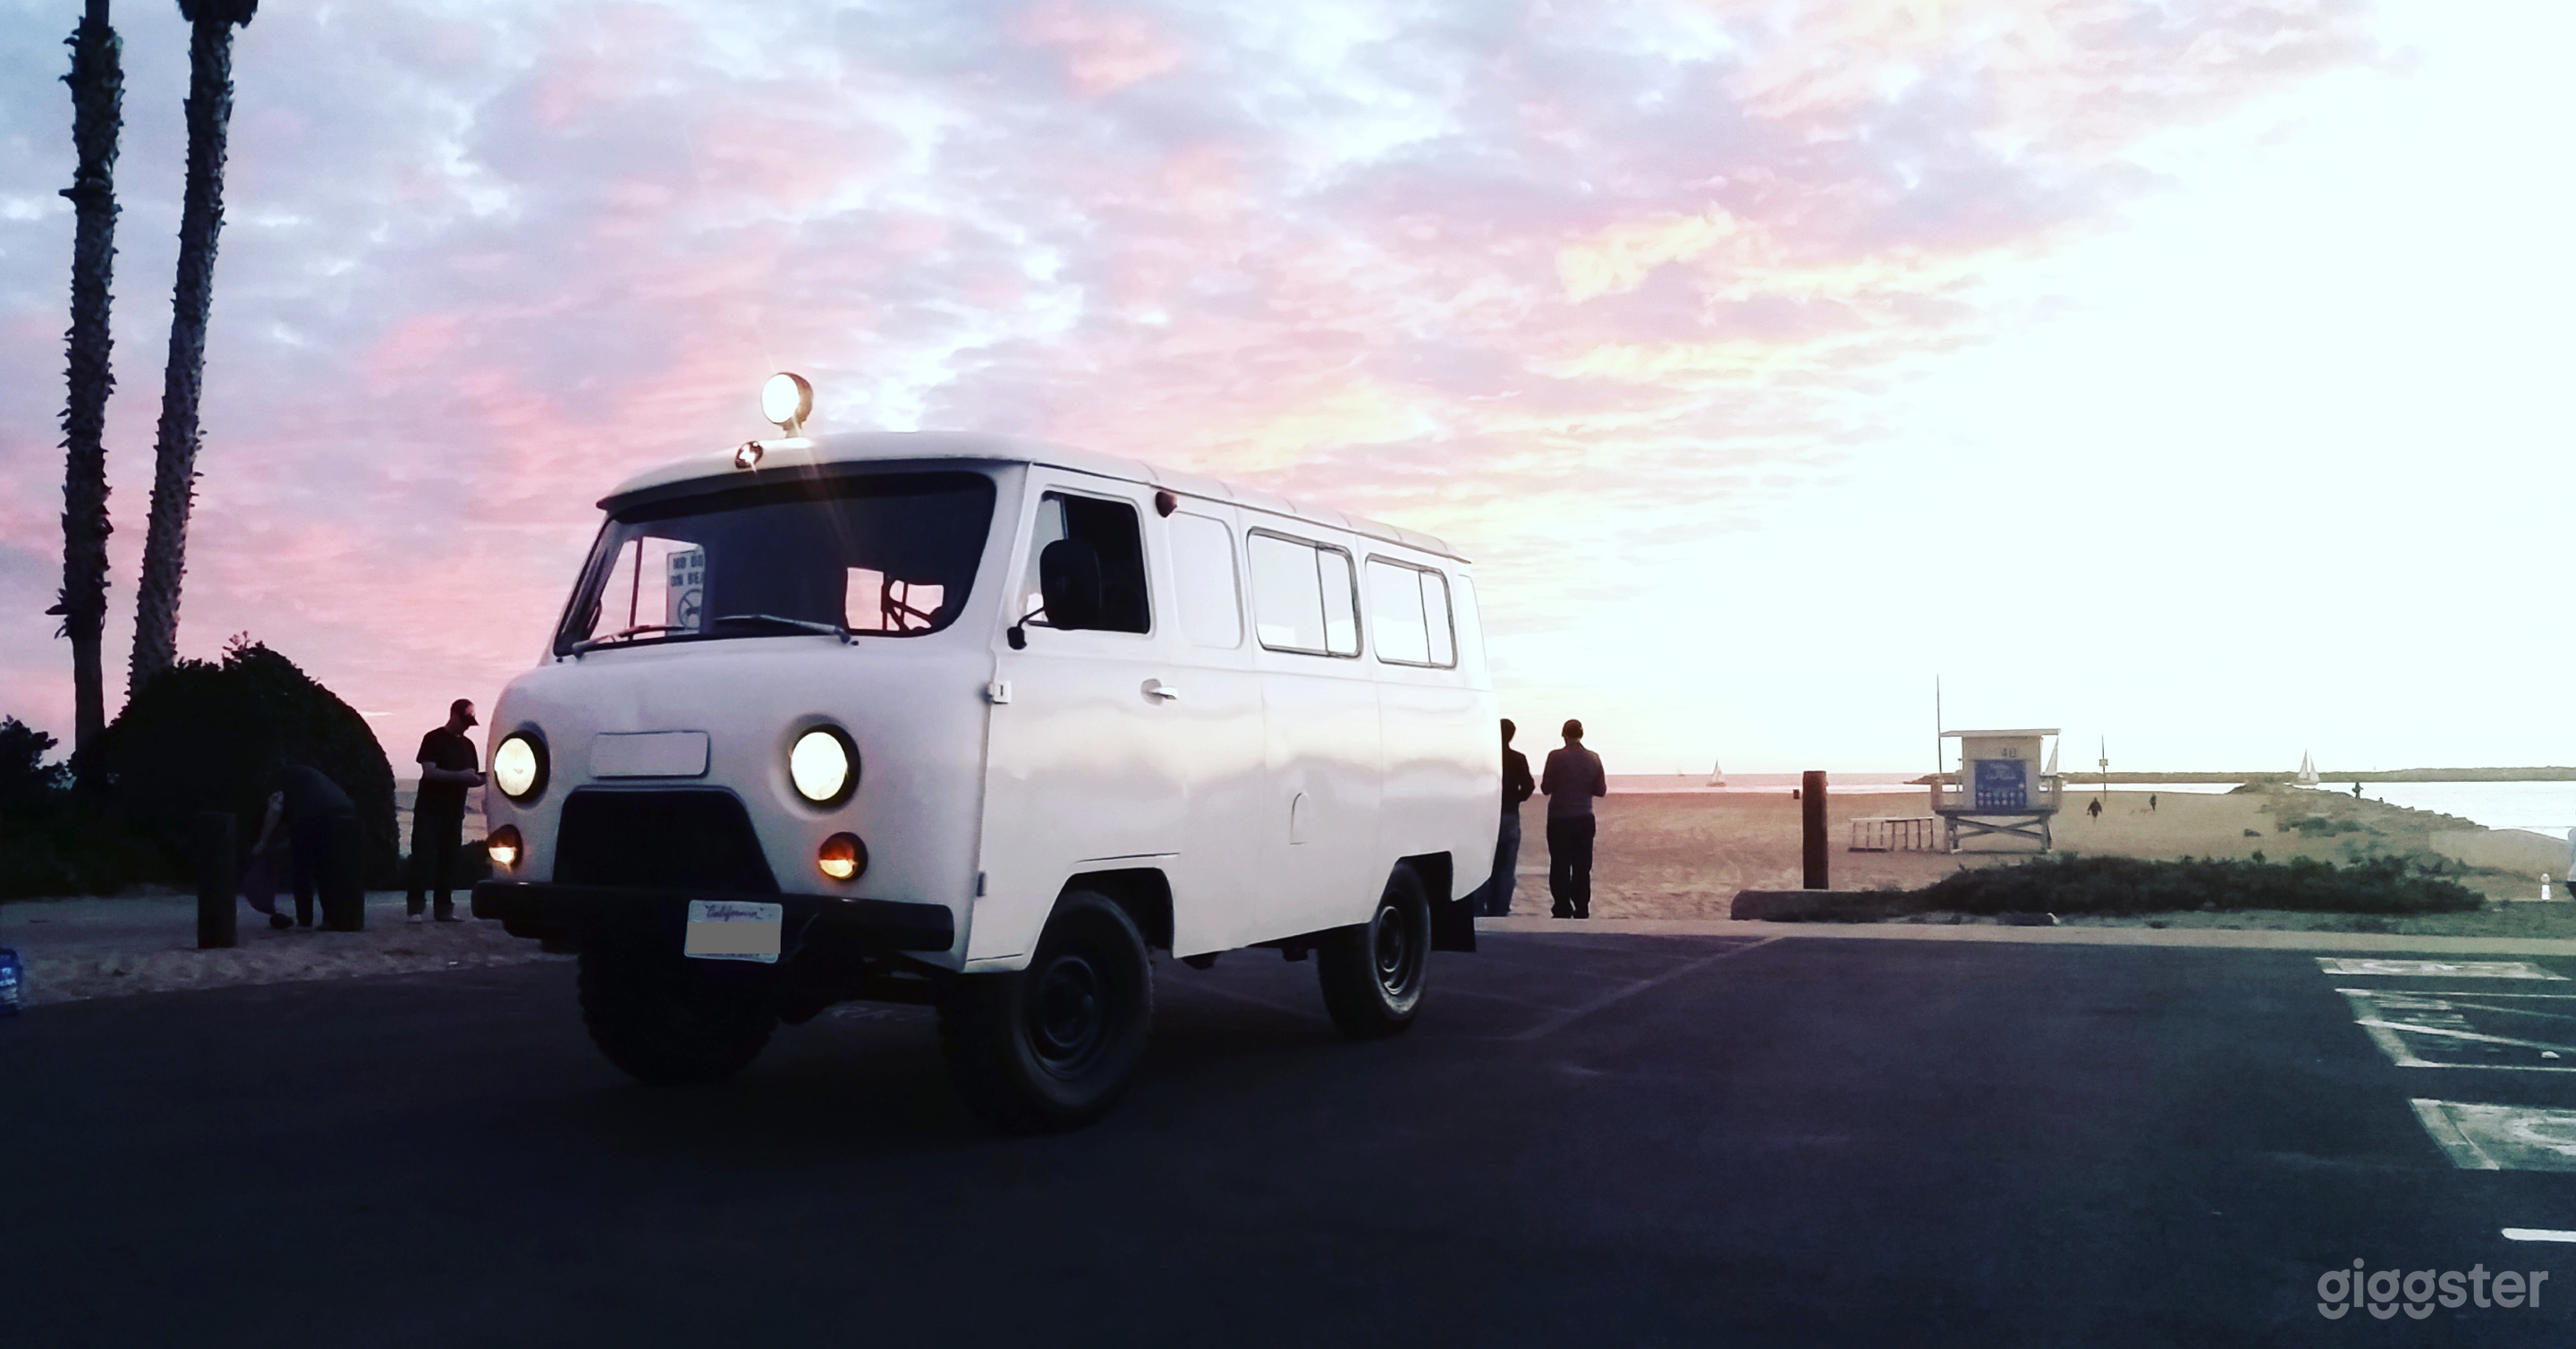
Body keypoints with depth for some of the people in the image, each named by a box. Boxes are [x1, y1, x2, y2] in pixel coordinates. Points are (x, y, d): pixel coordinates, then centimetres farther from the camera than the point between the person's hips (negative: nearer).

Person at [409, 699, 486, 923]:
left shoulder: (467, 745, 15)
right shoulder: (434, 739, -3)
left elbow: (471, 779, 17)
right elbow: (429, 771, -14)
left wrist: (482, 779, -6)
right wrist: (460, 775, -23)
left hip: (454, 812, 5)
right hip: (429, 810, -5)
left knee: (449, 859, 4)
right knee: (423, 857, -8)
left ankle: (445, 909, 6)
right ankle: (414, 907, -7)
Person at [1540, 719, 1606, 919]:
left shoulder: (1556, 757, -12)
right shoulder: (1593, 758, -2)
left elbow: (1546, 788, -8)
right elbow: (1601, 790, 2)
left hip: (1559, 820, -3)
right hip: (1584, 819, 3)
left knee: (1560, 867, 5)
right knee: (1582, 867, 10)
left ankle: (1562, 911, 4)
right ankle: (1582, 911, 11)